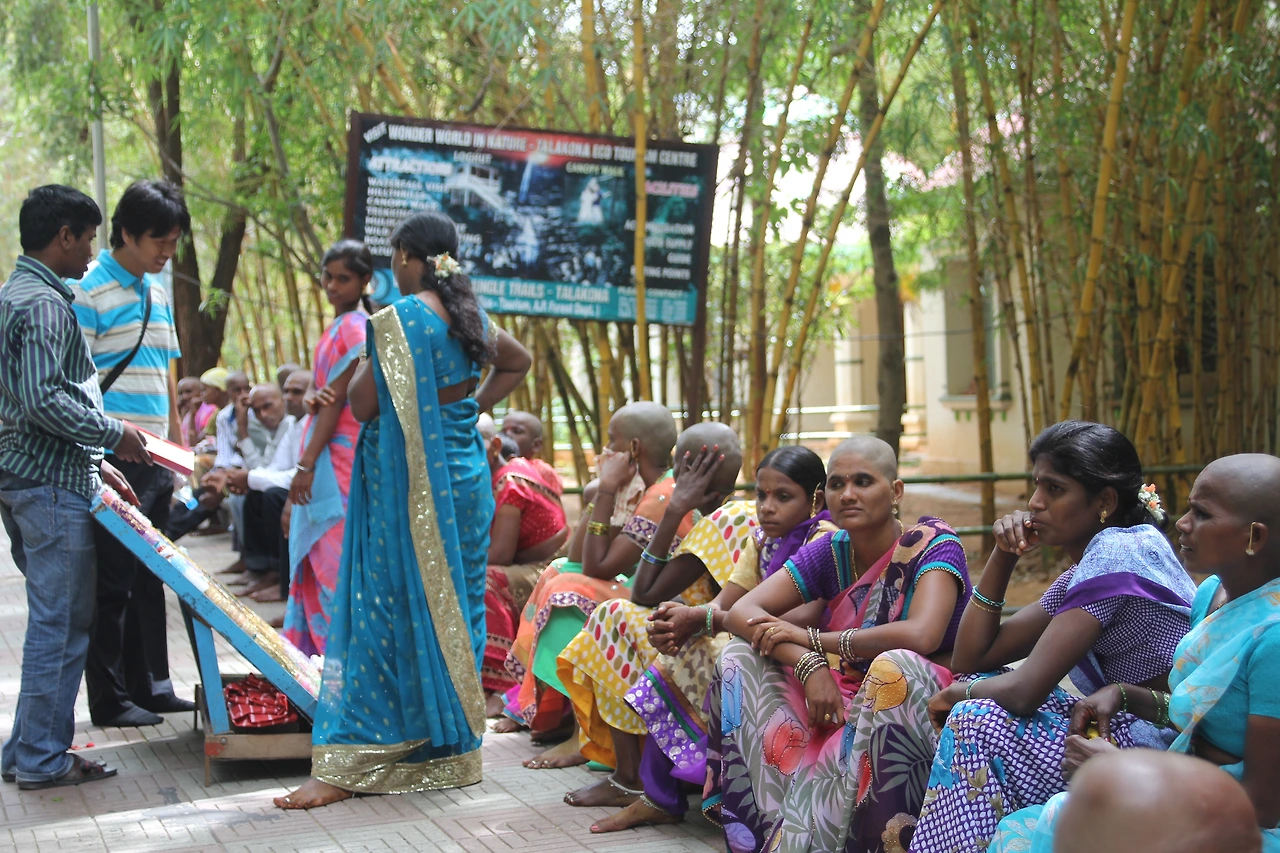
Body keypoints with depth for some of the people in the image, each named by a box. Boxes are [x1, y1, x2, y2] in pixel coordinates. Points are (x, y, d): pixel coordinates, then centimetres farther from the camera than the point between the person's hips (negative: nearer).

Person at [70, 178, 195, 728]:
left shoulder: (157, 294, 14)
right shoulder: (88, 292, -11)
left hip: (156, 461, 8)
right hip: (113, 462, -8)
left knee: (148, 578, 14)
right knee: (113, 582, -1)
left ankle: (150, 685, 23)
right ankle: (109, 698, 8)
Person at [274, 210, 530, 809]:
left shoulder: (397, 320, -16)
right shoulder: (471, 319, 8)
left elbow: (362, 405, -12)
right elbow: (519, 362, 27)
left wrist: (366, 360, 5)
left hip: (409, 485, -7)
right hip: (465, 475, 7)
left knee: (386, 609, -5)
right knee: (454, 605, 13)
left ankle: (346, 765, -2)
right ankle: (452, 744, 22)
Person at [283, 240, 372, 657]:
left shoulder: (353, 329, -13)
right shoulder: (338, 327, 17)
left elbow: (337, 402, -17)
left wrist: (306, 464, -17)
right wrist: (314, 397, -8)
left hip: (340, 456, -10)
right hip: (327, 454, 10)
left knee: (333, 555, -7)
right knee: (316, 556, 13)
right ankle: (315, 643, 19)